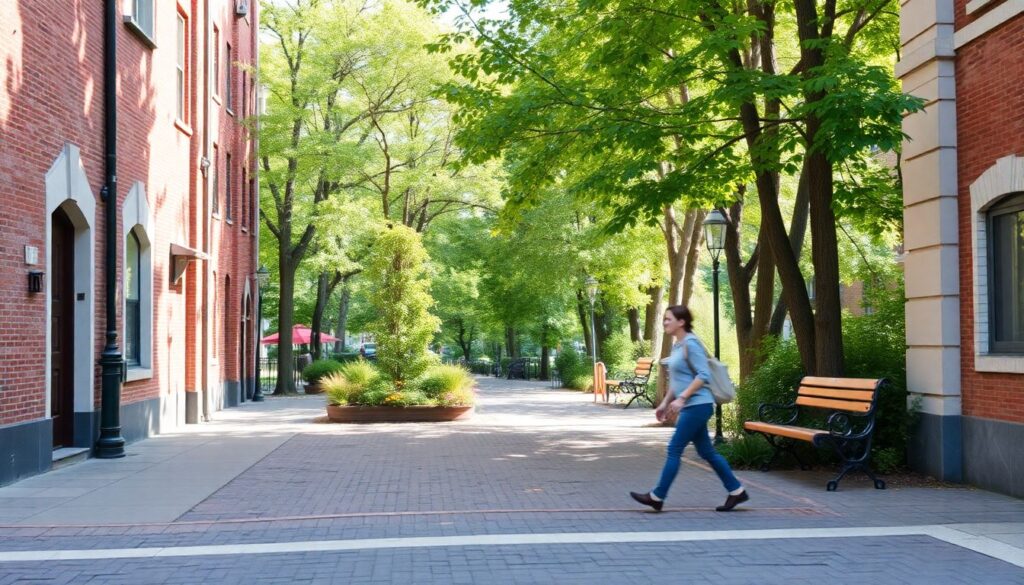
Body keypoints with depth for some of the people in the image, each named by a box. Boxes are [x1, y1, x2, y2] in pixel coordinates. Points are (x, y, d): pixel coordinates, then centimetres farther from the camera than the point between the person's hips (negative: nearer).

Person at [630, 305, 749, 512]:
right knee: (706, 452, 12)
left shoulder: (691, 344, -14)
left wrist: (682, 398, -23)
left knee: (674, 450, -6)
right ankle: (736, 491, 18)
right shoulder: (677, 345, 14)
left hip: (697, 406, -10)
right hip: (690, 407, 10)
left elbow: (703, 375, -20)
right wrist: (665, 402, 18)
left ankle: (657, 497, 0)